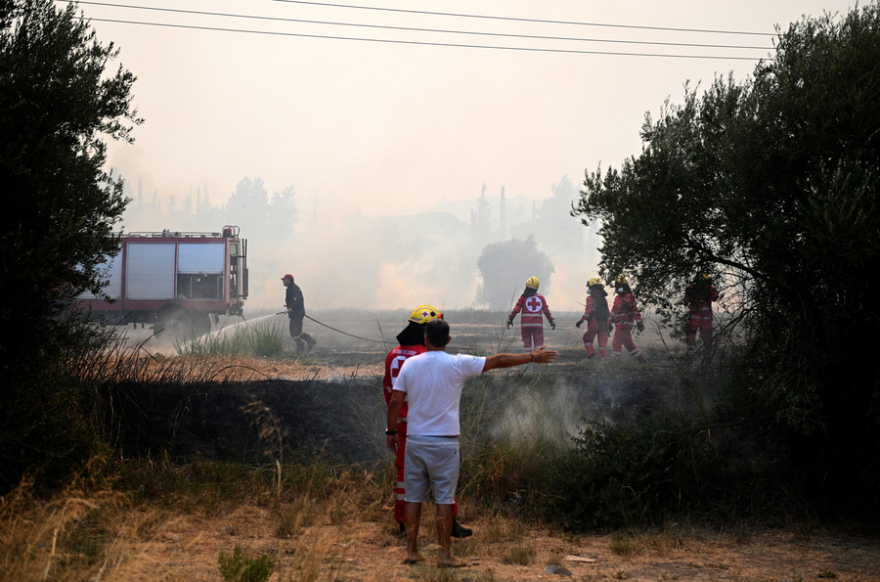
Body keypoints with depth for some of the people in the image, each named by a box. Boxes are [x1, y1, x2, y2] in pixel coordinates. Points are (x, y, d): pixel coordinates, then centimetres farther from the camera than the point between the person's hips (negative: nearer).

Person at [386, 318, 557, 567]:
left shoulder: (410, 364, 0)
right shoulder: (458, 364, -8)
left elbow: (395, 402, 0)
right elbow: (498, 361, -3)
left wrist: (391, 431, 13)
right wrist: (533, 357, 6)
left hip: (415, 441, 3)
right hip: (444, 443, -3)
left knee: (413, 497, 9)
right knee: (444, 499, 2)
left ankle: (411, 551, 13)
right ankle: (445, 554, 4)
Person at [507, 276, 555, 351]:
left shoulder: (524, 297, 0)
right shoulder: (541, 297, 7)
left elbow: (516, 309, -4)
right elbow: (546, 311, 8)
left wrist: (510, 318, 2)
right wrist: (551, 321, 16)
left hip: (526, 324, -1)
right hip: (538, 324, 1)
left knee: (527, 343, 5)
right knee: (539, 343, 3)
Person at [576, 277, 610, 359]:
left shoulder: (590, 298, -6)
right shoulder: (604, 299, 14)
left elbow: (588, 310, -17)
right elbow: (608, 313, 16)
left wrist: (581, 320, -19)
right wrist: (609, 323, 22)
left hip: (594, 322, -5)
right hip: (604, 324, 5)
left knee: (587, 339, 12)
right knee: (603, 341, 7)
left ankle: (590, 353, -1)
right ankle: (604, 356, -1)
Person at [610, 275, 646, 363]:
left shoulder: (629, 297, -10)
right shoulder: (617, 298, 17)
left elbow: (636, 311, -13)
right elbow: (614, 311, 27)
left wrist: (639, 323, -16)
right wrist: (610, 322, 27)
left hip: (625, 324, -9)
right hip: (619, 324, 9)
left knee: (616, 342, -11)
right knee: (628, 343, 15)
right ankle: (640, 358, 23)